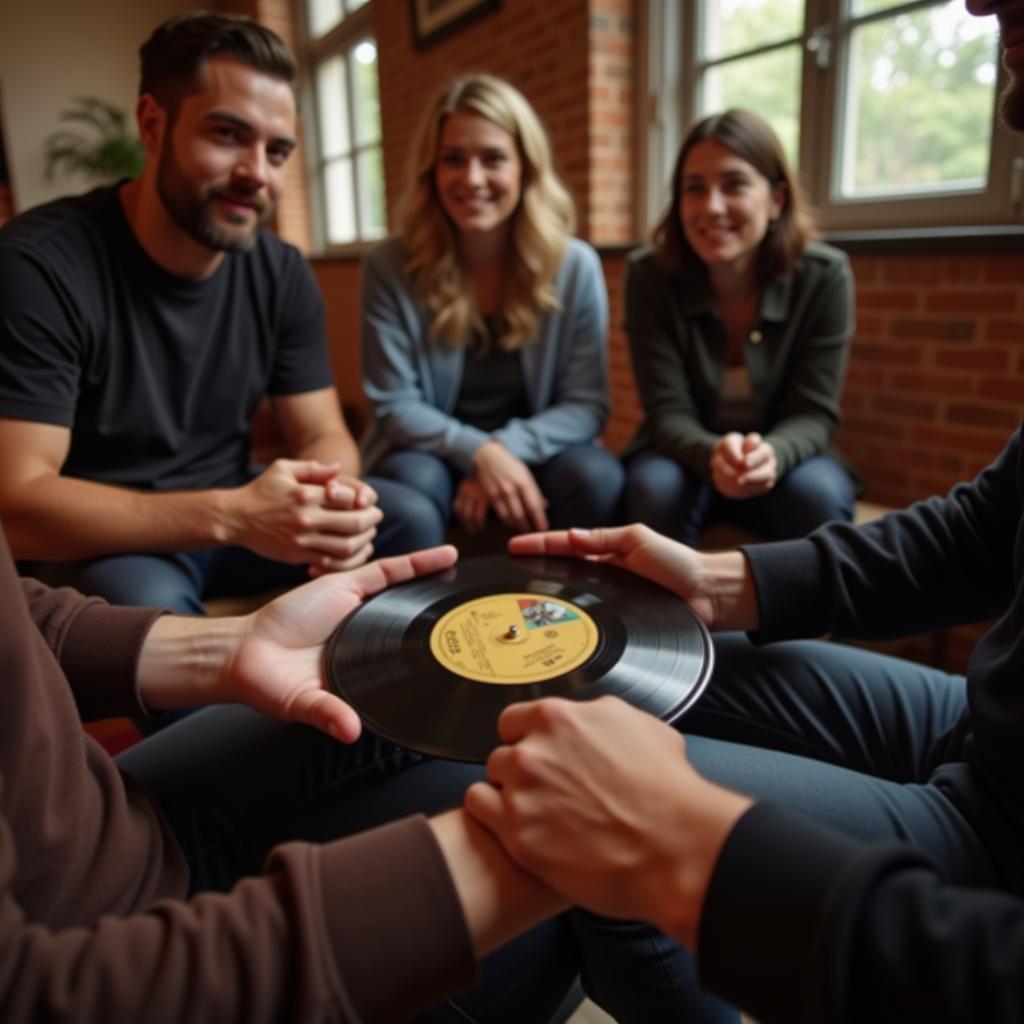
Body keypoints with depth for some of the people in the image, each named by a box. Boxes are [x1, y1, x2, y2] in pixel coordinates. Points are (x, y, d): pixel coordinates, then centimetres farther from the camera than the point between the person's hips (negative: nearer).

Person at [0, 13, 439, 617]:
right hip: (101, 540, -4)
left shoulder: (283, 273, -5)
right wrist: (230, 516, -38)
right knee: (143, 596, -37)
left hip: (226, 507, 5)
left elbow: (323, 436, -5)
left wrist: (334, 496, -30)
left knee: (405, 518, -12)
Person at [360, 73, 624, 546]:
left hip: (531, 453, 1)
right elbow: (394, 406, -10)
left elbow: (587, 403, -8)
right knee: (416, 481, -33)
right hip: (432, 453, 0)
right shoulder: (388, 267, -10)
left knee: (597, 477, -29)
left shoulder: (575, 266, -7)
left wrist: (506, 448, -26)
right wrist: (478, 451, -28)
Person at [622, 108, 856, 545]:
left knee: (819, 494, -31)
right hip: (686, 457, 0)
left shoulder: (824, 276, -14)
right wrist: (713, 455, -40)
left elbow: (813, 413, -14)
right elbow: (668, 413, -17)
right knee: (656, 489, -33)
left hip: (782, 458, 1)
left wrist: (771, 455, -38)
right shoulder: (648, 274, -15)